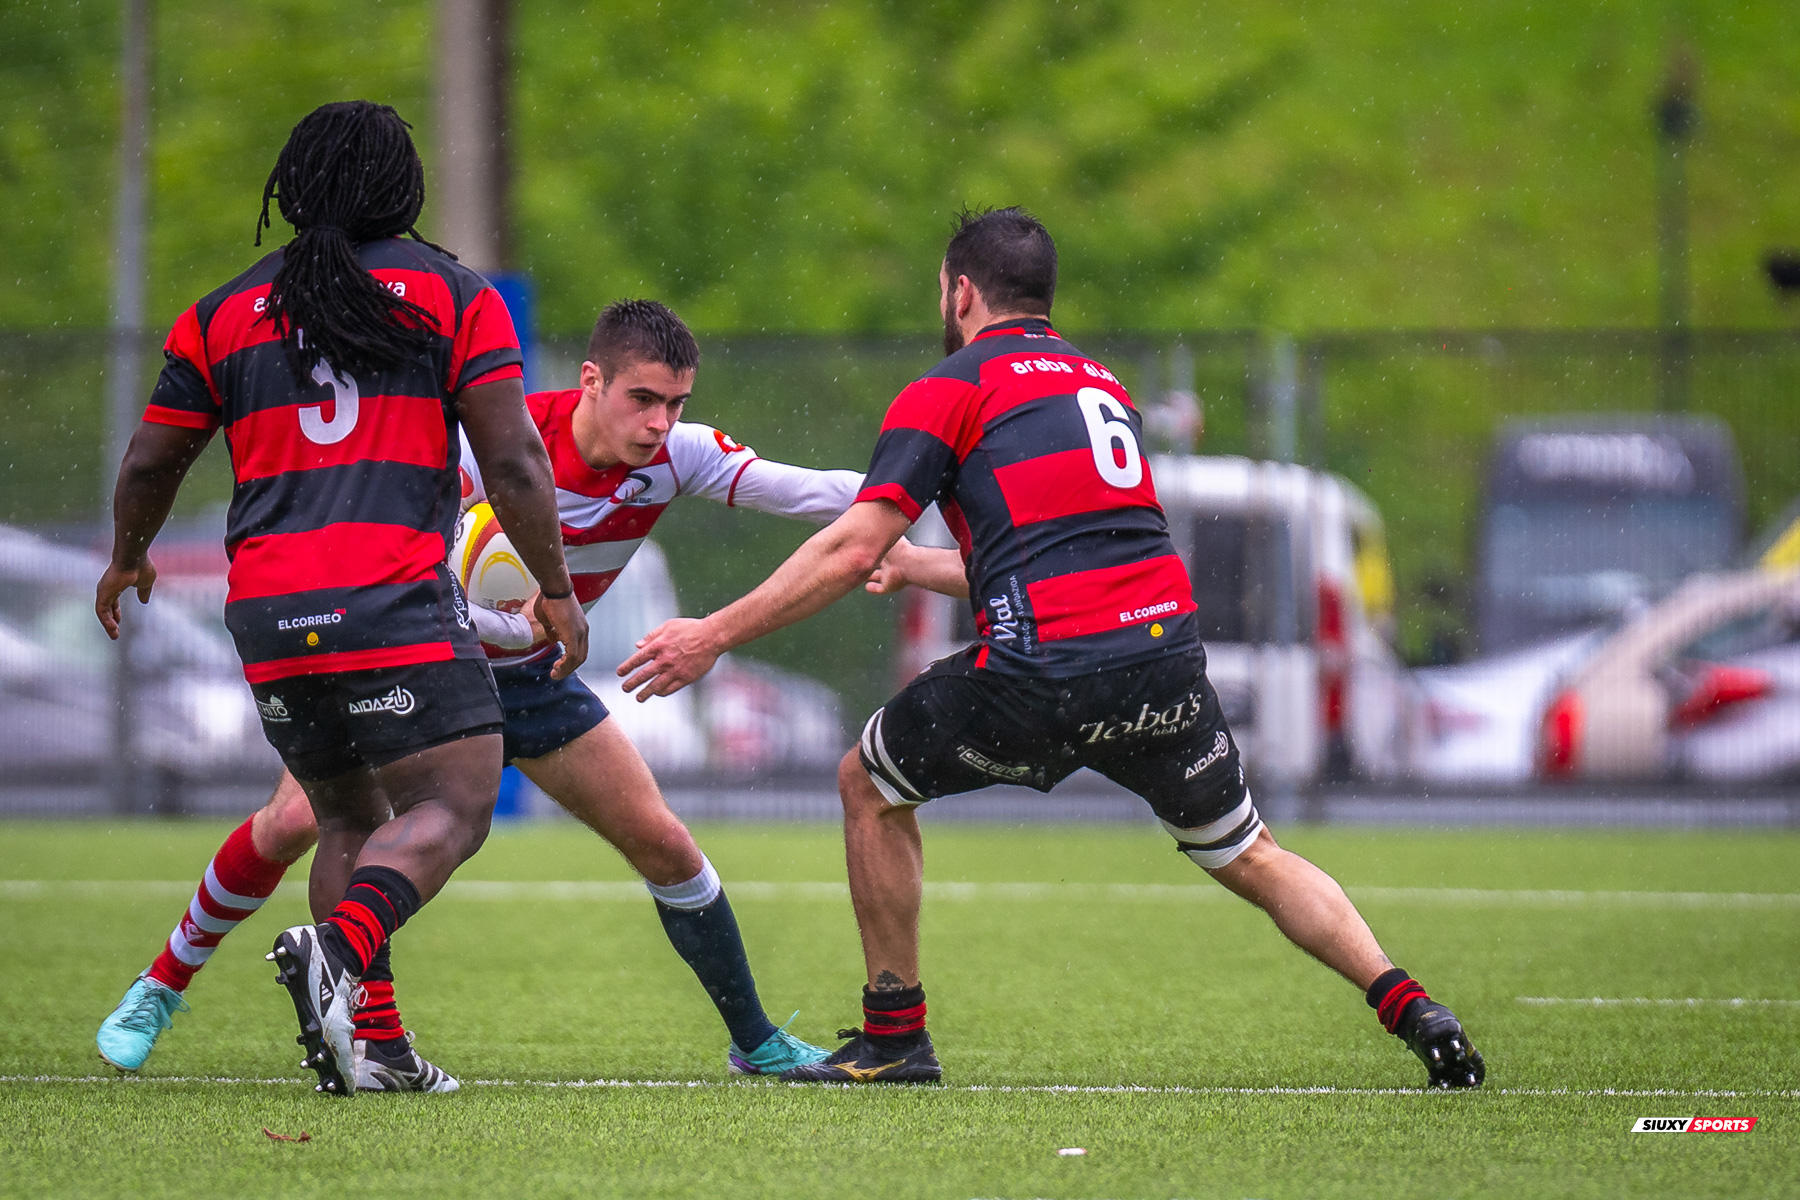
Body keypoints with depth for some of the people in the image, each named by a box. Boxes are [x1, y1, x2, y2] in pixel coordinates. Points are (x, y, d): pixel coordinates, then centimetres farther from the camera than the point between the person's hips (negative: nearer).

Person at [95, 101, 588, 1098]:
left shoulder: (223, 315, 14)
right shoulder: (453, 294, 5)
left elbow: (148, 466, 19)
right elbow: (512, 461, -3)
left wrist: (126, 561, 38)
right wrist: (556, 589, 6)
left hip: (267, 618, 5)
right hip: (394, 599, -5)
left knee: (349, 818, 18)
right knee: (453, 805, -5)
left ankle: (369, 1044, 7)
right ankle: (340, 948, -32)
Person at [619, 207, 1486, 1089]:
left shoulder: (950, 389, 4)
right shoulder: (1100, 382, 25)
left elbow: (851, 552, -4)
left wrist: (715, 635, 2)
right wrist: (918, 568, 43)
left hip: (1045, 670, -5)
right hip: (1165, 647, 5)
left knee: (869, 785, 18)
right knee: (1248, 858, 20)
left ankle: (894, 1035, 19)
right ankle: (1410, 1009, 5)